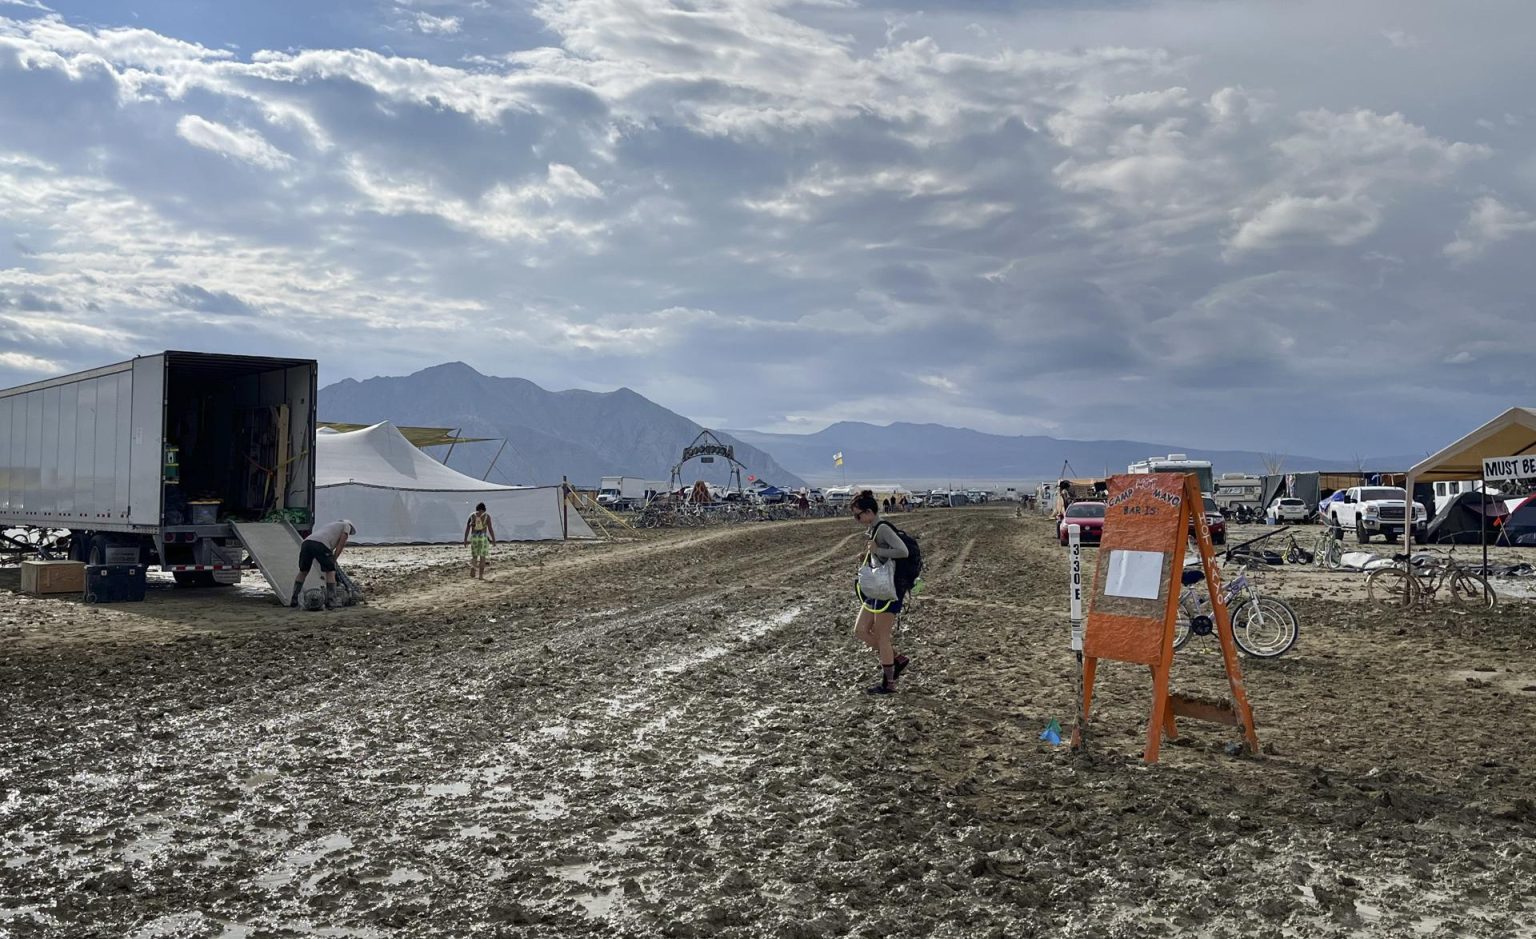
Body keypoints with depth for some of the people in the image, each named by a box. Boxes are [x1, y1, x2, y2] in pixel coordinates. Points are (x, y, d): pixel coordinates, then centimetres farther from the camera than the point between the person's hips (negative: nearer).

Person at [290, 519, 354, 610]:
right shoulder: (346, 525, 26)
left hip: (306, 542, 6)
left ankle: (293, 600, 21)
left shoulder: (329, 524, 43)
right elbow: (340, 545, 11)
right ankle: (330, 602, 1)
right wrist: (333, 561, 13)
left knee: (303, 571, 22)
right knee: (330, 572, 6)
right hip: (320, 544, -6)